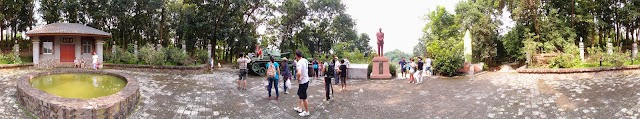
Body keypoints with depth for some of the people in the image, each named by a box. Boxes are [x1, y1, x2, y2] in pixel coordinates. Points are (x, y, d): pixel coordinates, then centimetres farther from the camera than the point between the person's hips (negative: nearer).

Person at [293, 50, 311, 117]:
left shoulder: (299, 63, -25)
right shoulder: (305, 60, 3)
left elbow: (299, 73, -41)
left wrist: (298, 79, -22)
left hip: (302, 82, -9)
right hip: (306, 80, 9)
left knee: (304, 98, 3)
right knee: (300, 94, 24)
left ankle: (307, 112, 14)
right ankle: (299, 108, 35)